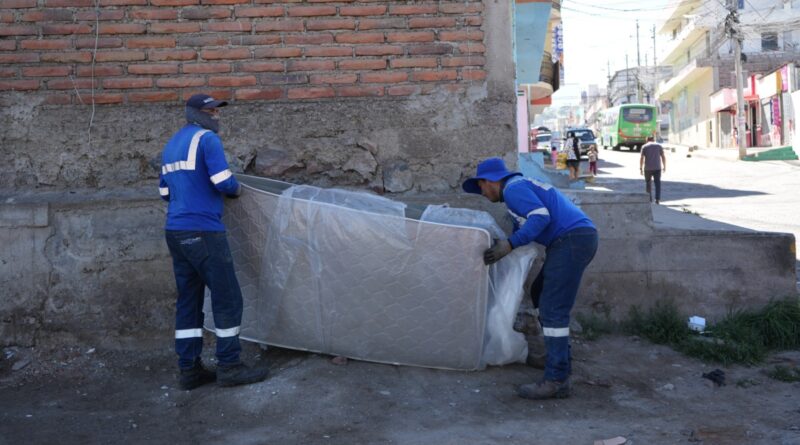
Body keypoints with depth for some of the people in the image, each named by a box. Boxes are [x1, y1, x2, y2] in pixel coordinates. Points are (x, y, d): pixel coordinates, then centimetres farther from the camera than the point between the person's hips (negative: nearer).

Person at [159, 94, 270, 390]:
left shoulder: (171, 145, 19)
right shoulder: (206, 138, -7)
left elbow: (165, 192, 22)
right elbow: (224, 182, -16)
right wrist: (237, 190, 4)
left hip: (176, 232, 9)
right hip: (203, 232, -9)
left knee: (188, 298, 11)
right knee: (227, 298, -1)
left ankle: (189, 369, 14)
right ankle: (229, 367, 4)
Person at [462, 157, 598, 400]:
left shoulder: (513, 188, -4)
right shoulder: (521, 188, 27)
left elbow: (541, 216, -20)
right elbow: (521, 228, 34)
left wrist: (510, 245, -20)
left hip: (572, 239, -10)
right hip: (577, 240, 10)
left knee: (553, 309, -11)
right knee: (540, 293, 21)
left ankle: (556, 380, -11)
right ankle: (560, 357, 26)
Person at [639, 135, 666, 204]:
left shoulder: (644, 147, 2)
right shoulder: (659, 146, 7)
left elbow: (641, 158, -6)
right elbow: (663, 157, 3)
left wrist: (640, 168, -3)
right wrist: (664, 167, 9)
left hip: (647, 168, -1)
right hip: (657, 168, 1)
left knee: (648, 183, 14)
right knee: (657, 183, 2)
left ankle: (649, 199, 17)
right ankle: (658, 199, -10)